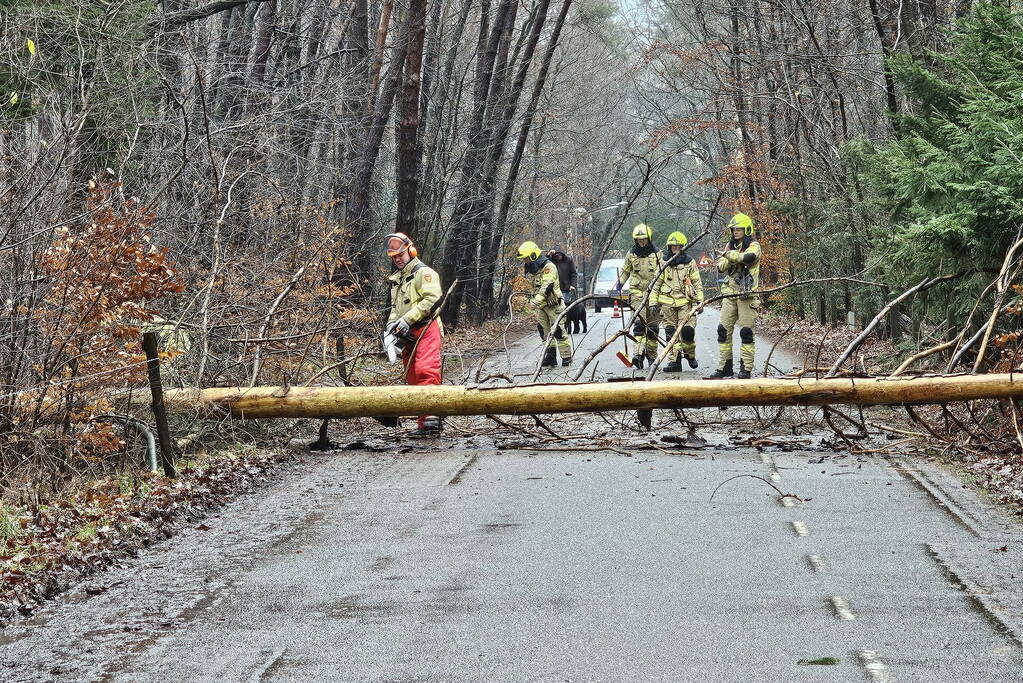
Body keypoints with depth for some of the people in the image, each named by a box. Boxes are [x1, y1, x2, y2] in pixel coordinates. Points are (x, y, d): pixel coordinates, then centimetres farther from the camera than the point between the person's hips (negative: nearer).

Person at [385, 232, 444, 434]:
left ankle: (432, 418, -31)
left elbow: (432, 299, -16)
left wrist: (407, 319, -17)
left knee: (426, 372, -22)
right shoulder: (397, 278, 25)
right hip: (408, 335, 9)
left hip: (426, 330, -9)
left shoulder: (423, 272, -3)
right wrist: (392, 322, 7)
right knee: (413, 378, 4)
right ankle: (426, 421, 4)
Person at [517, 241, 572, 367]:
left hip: (553, 305, -8)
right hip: (540, 306, 8)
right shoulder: (530, 269, 9)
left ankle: (567, 358, 0)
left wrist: (535, 302, -37)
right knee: (545, 333, 8)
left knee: (558, 331, -7)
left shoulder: (548, 267, -19)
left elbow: (546, 287, -30)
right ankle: (550, 358, 13)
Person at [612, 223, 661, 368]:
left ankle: (651, 354, 17)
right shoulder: (631, 254, 9)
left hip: (653, 293, 0)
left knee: (652, 327, 5)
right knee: (639, 322, -17)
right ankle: (639, 353, -27)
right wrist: (618, 287, 22)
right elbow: (625, 272, 23)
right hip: (637, 292, 0)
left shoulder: (657, 254, 3)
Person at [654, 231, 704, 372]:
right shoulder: (664, 264, 8)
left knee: (687, 331, -13)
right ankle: (675, 361, 4)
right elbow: (656, 284, 12)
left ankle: (690, 354, 13)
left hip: (685, 302, -2)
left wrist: (699, 301, 1)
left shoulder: (690, 263, 6)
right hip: (667, 303, 2)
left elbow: (697, 284, 9)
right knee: (671, 333, 0)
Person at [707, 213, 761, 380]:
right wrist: (728, 260, -16)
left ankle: (746, 369, -3)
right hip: (730, 293, 6)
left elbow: (749, 257, -24)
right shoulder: (730, 245, 16)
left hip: (747, 295, -6)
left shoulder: (753, 245, -2)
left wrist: (729, 255, -12)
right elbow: (721, 266, 6)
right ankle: (724, 367, 9)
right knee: (724, 330, 4)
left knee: (746, 332, -6)